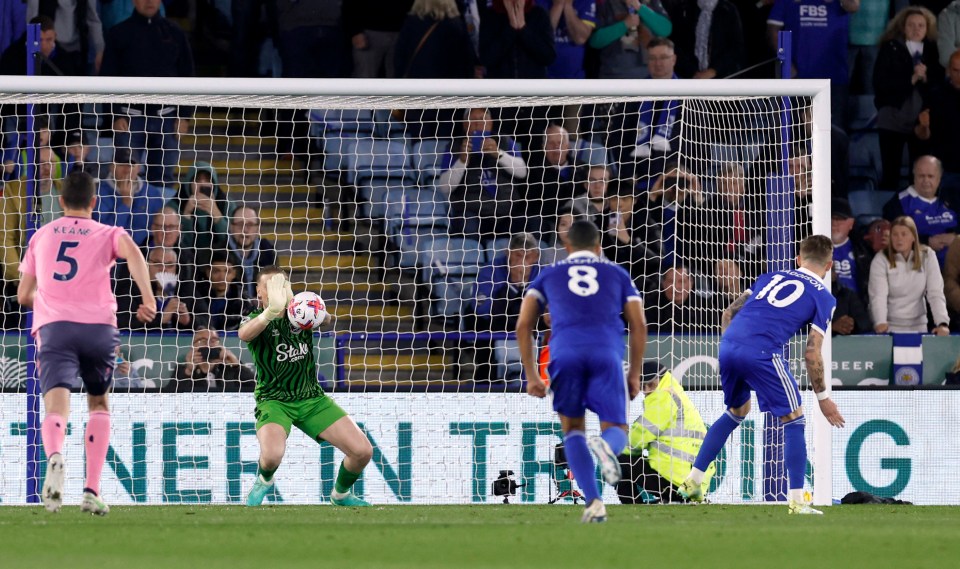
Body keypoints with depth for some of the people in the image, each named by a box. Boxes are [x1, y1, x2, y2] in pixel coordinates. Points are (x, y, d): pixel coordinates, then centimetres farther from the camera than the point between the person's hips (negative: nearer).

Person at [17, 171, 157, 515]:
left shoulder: (41, 236, 23)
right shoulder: (108, 234, 17)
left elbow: (24, 296, 27)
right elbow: (132, 253, -8)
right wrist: (148, 299, -15)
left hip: (53, 327, 0)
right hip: (99, 326, 0)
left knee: (56, 408, -14)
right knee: (99, 403, 21)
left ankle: (55, 457, -49)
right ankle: (92, 492, 10)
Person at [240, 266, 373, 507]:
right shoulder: (257, 319, -5)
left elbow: (326, 320, -22)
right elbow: (244, 334, -31)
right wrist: (271, 312, -52)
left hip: (312, 398, 3)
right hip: (273, 400, -3)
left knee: (362, 451, -9)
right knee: (272, 455, -33)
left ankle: (341, 494, 23)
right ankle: (264, 480, 6)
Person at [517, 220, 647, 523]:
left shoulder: (549, 275, 25)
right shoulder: (617, 274, 25)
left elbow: (523, 325, 15)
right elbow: (638, 325, 14)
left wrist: (531, 376, 16)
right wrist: (634, 374, 19)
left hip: (565, 354, 0)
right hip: (607, 355, 0)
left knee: (573, 429, 17)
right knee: (616, 430, 7)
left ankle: (593, 502, -1)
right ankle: (605, 446, -33)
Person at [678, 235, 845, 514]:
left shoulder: (771, 277, 26)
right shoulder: (823, 297, 10)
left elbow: (729, 313, 23)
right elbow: (812, 354, 4)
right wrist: (823, 397, 13)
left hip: (728, 346, 6)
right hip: (763, 353, -6)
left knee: (737, 411, 28)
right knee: (793, 420, 6)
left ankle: (693, 481, 29)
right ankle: (797, 501, -1)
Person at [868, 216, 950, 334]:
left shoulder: (927, 256, -1)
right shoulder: (881, 259, -6)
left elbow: (935, 293, -7)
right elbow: (878, 296, -16)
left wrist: (942, 323, -22)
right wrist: (880, 323, -34)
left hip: (918, 326, 1)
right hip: (888, 326, -1)